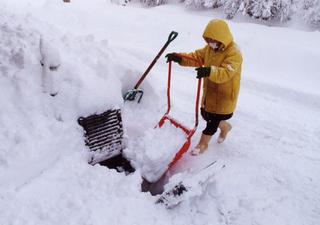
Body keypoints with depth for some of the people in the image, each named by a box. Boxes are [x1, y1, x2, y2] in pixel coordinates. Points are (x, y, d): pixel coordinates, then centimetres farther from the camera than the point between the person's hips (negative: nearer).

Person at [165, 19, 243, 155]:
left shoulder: (234, 53, -24)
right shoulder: (209, 48, 1)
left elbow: (225, 73, -38)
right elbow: (196, 57, 1)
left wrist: (210, 71, -56)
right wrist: (180, 58, -16)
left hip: (224, 94, -8)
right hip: (210, 90, 8)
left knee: (213, 119, 5)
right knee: (205, 114, 20)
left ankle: (203, 143, 25)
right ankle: (225, 127, 47)